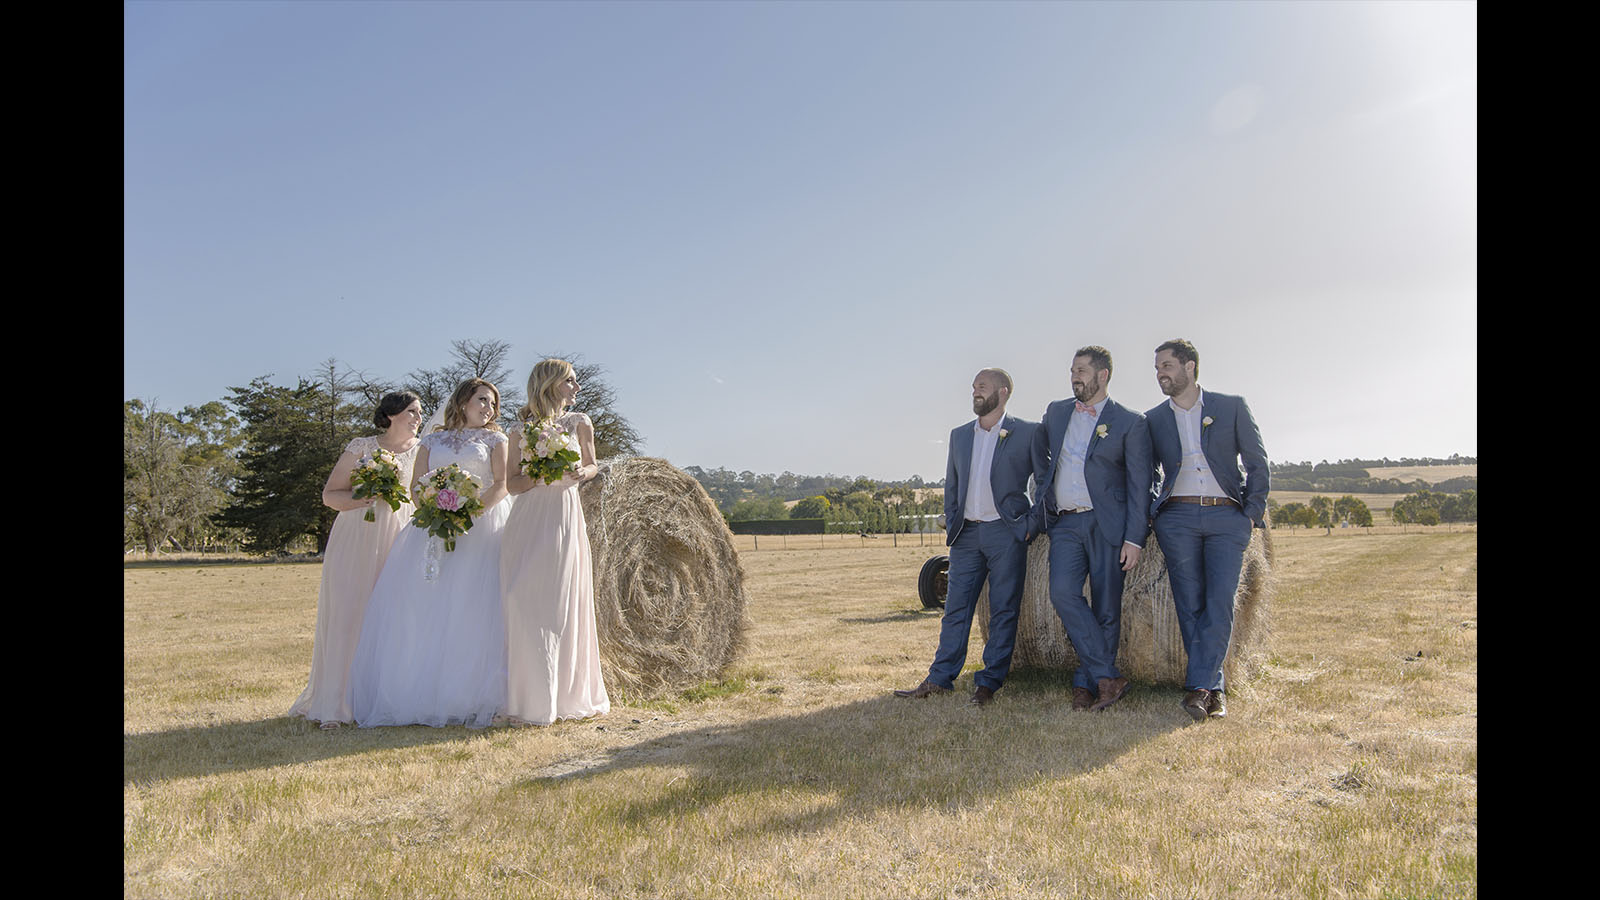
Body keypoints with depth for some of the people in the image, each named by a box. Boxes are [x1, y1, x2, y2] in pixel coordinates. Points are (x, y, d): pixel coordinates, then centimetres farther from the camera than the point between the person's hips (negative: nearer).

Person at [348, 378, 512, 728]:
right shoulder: (432, 441, 17)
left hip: (482, 525, -2)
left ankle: (474, 700, -10)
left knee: (474, 605, -12)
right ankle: (418, 696, -4)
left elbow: (502, 484, -1)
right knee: (417, 603, -8)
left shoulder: (495, 439, 12)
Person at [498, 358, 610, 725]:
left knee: (563, 607, 3)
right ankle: (527, 699, 4)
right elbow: (512, 484, 3)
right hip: (528, 520, -2)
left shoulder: (580, 423, 9)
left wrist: (581, 473, -4)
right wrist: (540, 476, -14)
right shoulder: (522, 430, 3)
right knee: (525, 606, -5)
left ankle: (566, 696, 15)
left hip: (565, 519, 2)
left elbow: (593, 466, 17)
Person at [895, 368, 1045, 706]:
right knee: (955, 608, 5)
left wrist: (1031, 525, -6)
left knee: (1003, 611, 1)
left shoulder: (1028, 432, -1)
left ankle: (988, 683, 9)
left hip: (1006, 533, -4)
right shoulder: (959, 435, 14)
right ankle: (940, 678, 11)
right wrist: (951, 524, 10)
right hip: (967, 533, 5)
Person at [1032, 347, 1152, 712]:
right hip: (1065, 523, 3)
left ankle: (1086, 682, 11)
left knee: (1106, 607, -1)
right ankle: (1107, 677, -10)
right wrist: (1042, 492, 23)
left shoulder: (1130, 422, 0)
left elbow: (1139, 485, -3)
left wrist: (1134, 538, -9)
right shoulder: (1056, 412, 13)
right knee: (1063, 593, -16)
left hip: (1107, 524, -3)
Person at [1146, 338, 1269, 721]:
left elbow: (1257, 464, 8)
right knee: (1191, 606, -3)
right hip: (1178, 518, 1)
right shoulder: (1153, 420, 12)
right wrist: (1152, 512, 5)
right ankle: (1215, 689, 6)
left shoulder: (1232, 407, 7)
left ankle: (1198, 685, -4)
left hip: (1227, 517, -1)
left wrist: (1252, 513, 0)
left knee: (1220, 604, -11)